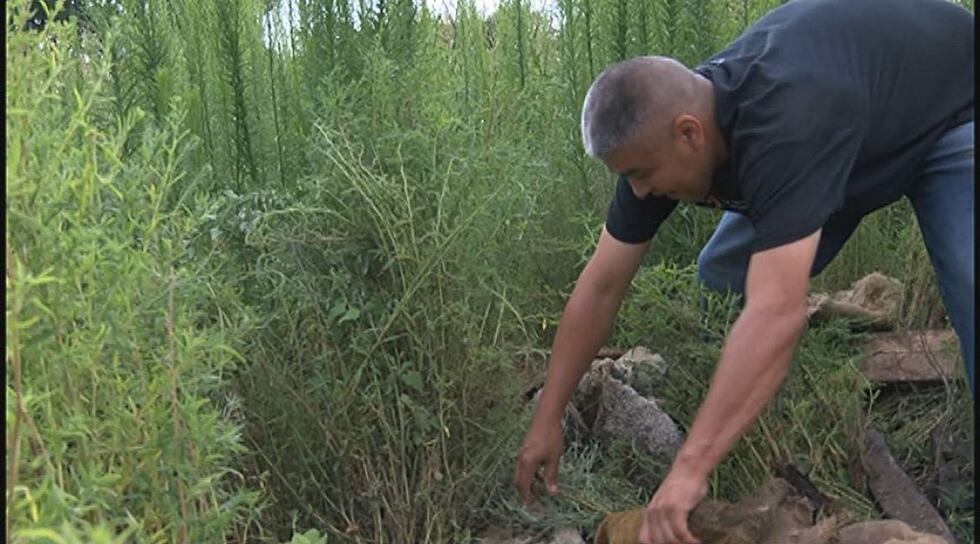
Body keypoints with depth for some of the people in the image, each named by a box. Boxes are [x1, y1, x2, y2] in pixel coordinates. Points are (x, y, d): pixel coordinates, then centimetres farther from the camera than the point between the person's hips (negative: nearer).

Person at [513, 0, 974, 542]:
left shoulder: (783, 125, -46)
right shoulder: (661, 128, -22)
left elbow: (776, 313, -53)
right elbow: (601, 285, -17)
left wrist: (689, 469, -54)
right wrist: (546, 418, -15)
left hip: (950, 111, -6)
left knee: (968, 293, -25)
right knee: (724, 281, -3)